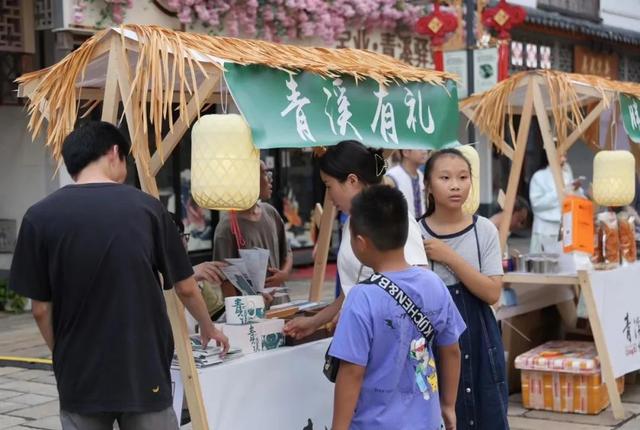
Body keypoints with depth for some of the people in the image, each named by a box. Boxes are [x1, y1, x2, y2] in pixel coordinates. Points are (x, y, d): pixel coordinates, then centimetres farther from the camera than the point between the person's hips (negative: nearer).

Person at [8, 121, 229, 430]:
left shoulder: (40, 217, -5)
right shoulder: (146, 208, -3)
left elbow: (41, 309, -1)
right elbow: (186, 289, 6)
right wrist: (208, 329, 24)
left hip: (79, 377, 0)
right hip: (145, 372, 0)